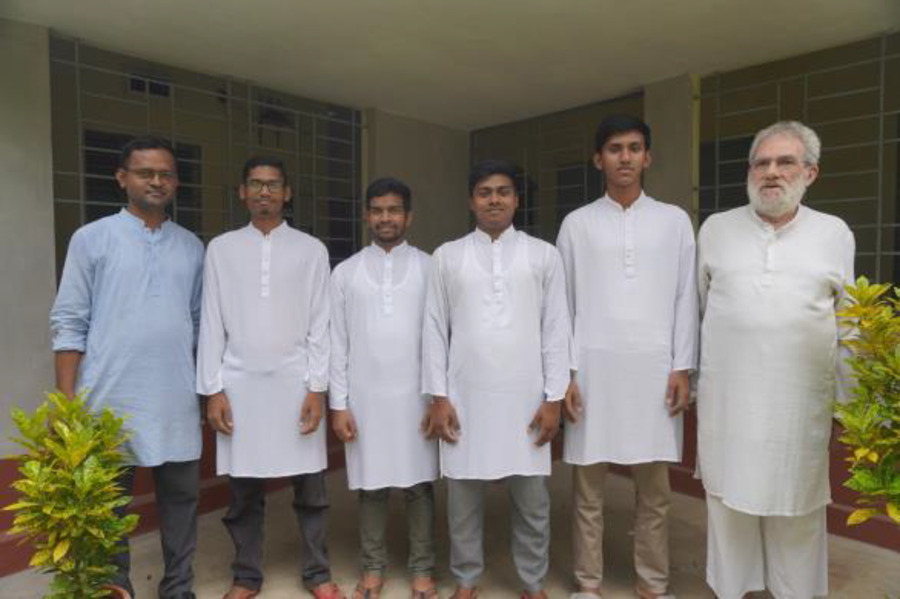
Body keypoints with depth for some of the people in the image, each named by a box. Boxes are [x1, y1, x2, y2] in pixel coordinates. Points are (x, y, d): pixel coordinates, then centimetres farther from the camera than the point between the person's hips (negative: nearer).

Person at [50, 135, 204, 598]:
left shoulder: (192, 247, 9)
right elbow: (68, 323, -2)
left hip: (177, 403, 3)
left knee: (181, 496, 11)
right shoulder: (92, 239, 0)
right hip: (111, 401, -2)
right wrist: (67, 402, -7)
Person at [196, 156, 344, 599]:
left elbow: (320, 324, 1)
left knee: (310, 488, 7)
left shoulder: (311, 250, 3)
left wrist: (317, 387, -5)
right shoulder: (220, 249, 5)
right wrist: (212, 389, -1)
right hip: (239, 383, 1)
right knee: (244, 491, 10)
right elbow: (212, 324, 4)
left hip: (295, 382, 0)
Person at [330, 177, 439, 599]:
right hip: (365, 396, 1)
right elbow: (337, 342, 3)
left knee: (419, 484, 8)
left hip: (415, 395, 0)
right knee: (370, 486, 10)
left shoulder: (429, 268, 2)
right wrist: (338, 403, -1)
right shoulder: (345, 272, 4)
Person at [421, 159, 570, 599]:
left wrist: (553, 398, -2)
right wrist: (438, 397, -2)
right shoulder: (447, 256, 5)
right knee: (463, 497, 11)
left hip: (525, 398, 0)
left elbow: (556, 329, 2)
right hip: (465, 397, 0)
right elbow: (435, 329, 3)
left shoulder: (544, 255, 4)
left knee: (531, 499, 11)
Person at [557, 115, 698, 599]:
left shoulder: (674, 220, 7)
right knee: (588, 485, 7)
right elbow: (563, 302, 3)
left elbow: (685, 298, 6)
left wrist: (682, 368, 0)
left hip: (653, 368, 1)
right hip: (593, 368, 0)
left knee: (654, 487, 10)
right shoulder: (577, 223, 5)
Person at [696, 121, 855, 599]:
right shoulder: (715, 229, 3)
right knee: (728, 504, 12)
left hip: (801, 403, 0)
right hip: (726, 400, 0)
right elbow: (694, 311, 7)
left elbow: (848, 326, 8)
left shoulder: (835, 234, 4)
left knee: (798, 512, 11)